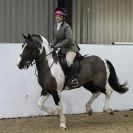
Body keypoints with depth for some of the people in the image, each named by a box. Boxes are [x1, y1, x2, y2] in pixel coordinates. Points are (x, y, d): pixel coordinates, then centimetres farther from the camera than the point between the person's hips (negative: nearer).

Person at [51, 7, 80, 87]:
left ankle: (75, 78, -25)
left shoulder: (66, 26, -15)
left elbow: (68, 39, -25)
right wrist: (52, 45, 0)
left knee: (68, 61, -33)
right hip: (63, 49, 9)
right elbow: (56, 39, 18)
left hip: (71, 48, -9)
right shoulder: (57, 26, 9)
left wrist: (58, 45, -27)